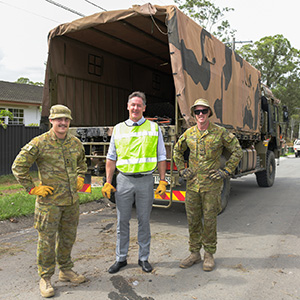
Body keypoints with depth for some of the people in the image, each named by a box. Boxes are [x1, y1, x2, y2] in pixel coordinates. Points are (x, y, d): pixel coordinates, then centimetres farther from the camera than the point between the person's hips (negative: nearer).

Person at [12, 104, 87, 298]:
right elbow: (18, 166, -8)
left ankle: (66, 271, 35)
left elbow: (82, 163, 26)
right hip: (49, 201, -5)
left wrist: (80, 178, 12)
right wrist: (32, 188, -9)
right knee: (47, 239, 4)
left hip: (72, 200, 5)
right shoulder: (39, 143, -11)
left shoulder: (76, 143, 6)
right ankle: (45, 278, 21)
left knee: (68, 237, 17)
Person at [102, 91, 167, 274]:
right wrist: (108, 183, 5)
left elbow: (161, 158, 6)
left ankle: (144, 258, 24)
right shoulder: (118, 129, 8)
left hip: (145, 180, -1)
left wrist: (162, 182, 0)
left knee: (144, 221, 9)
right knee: (122, 221, 8)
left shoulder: (154, 128, 5)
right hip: (124, 179, 1)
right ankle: (121, 258, 23)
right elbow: (111, 158, 10)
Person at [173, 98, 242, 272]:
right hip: (192, 183, 4)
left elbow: (237, 151, 1)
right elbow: (178, 151, 21)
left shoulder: (220, 132, -5)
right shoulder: (189, 133, 5)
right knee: (193, 219, 9)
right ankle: (195, 253, 24)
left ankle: (209, 254, 22)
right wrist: (182, 169, 11)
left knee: (210, 220, 5)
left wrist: (227, 171, -4)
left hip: (212, 184, -3)